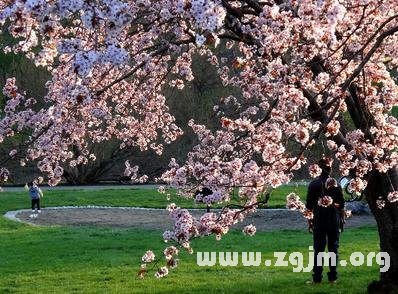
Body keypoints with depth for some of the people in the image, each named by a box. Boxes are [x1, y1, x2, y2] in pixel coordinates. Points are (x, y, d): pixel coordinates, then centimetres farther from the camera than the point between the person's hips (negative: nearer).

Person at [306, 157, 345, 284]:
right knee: (333, 248, 7)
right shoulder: (336, 184, -3)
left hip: (319, 221, 0)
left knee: (318, 249, 3)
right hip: (334, 221, 1)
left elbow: (309, 206, -1)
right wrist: (341, 220, 12)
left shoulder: (314, 184, -4)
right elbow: (341, 205, 2)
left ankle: (317, 277, 2)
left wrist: (309, 222, 7)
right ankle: (333, 277, 7)